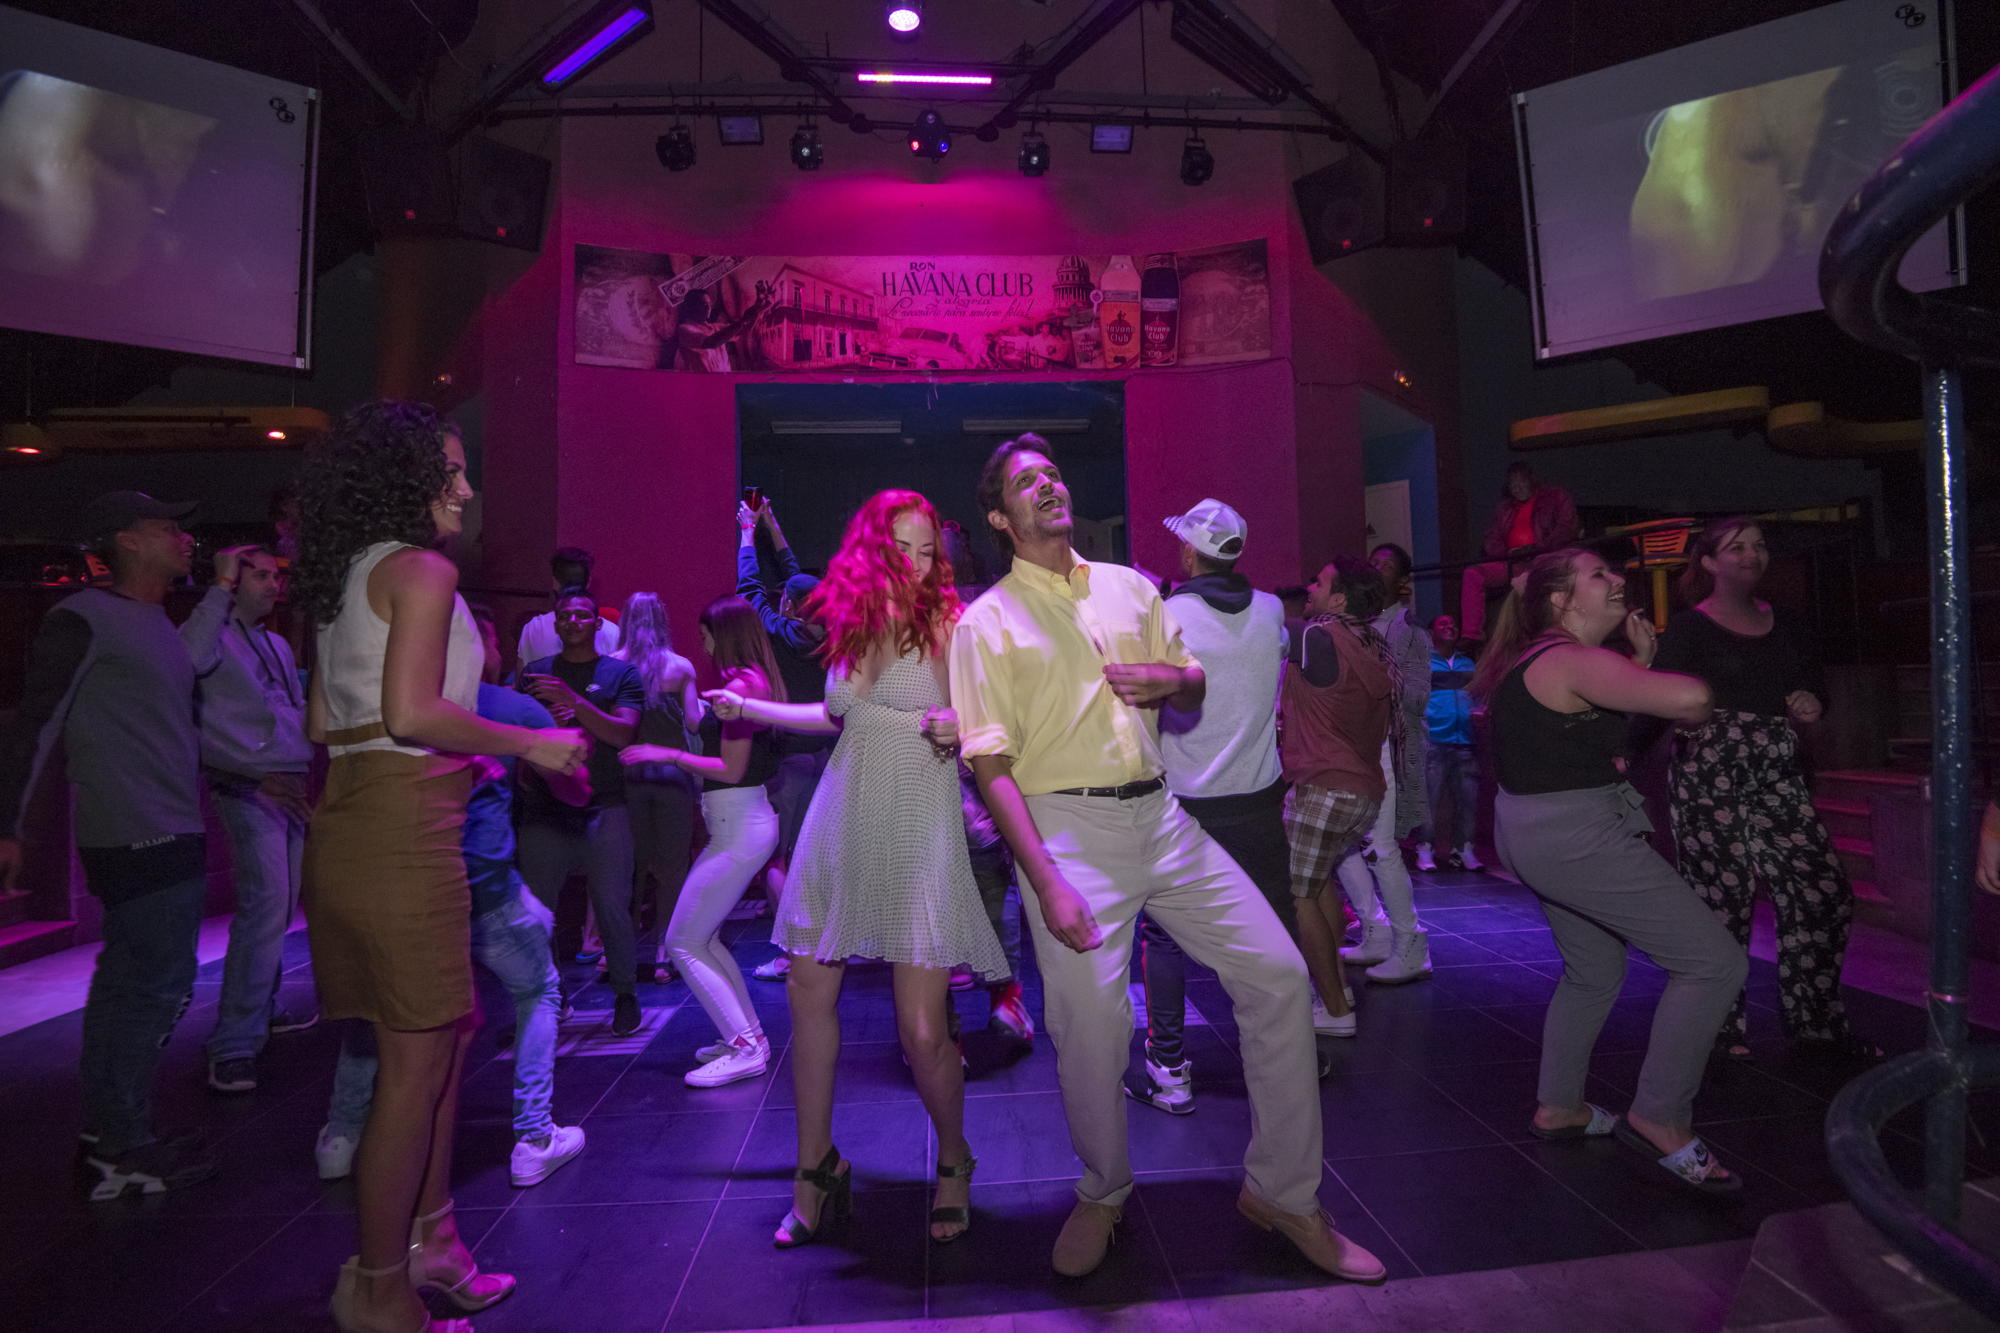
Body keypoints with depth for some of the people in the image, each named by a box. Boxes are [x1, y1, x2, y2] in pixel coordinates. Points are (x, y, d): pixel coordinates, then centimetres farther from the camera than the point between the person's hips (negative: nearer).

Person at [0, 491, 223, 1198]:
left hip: (166, 835, 9)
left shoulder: (156, 624, 17)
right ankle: (123, 1152, 9)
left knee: (127, 985, 17)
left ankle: (108, 1132, 30)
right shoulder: (83, 617, -10)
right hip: (141, 840, -9)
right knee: (155, 986, -3)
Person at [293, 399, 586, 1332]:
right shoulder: (422, 570, -11)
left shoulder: (348, 576, 16)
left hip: (350, 816, 10)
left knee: (444, 1037, 19)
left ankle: (428, 1241, 31)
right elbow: (412, 711, -22)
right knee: (416, 1060, 2)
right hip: (403, 827, -10)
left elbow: (322, 721, 18)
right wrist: (527, 743, -12)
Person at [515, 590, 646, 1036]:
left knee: (611, 904, -4)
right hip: (544, 808, 3)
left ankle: (625, 994, 11)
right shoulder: (534, 672, 14)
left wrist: (573, 700, -19)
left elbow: (623, 733, -8)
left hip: (603, 810, -2)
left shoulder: (621, 673, 5)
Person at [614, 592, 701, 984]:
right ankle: (663, 954, 6)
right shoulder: (681, 666, -2)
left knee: (630, 864, 14)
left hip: (628, 773, 2)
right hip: (672, 773, -1)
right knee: (672, 867, 6)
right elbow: (694, 721, -5)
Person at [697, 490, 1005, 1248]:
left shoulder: (948, 626, -5)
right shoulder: (850, 621, 9)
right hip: (841, 823, 5)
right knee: (808, 992, 6)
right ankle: (816, 1166, 27)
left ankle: (954, 1163, 23)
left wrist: (958, 729, -27)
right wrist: (750, 709, 29)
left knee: (923, 1029, -6)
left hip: (918, 829, -5)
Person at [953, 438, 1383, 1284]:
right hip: (1066, 825, -4)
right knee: (1090, 1029, -5)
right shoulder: (986, 622, -1)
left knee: (1278, 974, 0)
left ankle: (1282, 1192, 19)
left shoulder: (1129, 588, 13)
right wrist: (1047, 882, -17)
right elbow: (991, 764, -7)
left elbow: (1198, 693, 21)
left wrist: (1173, 678, -4)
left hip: (1160, 815, 5)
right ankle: (1102, 1195, 28)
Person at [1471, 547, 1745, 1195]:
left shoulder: (1533, 658, 12)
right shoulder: (1576, 661, -18)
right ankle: (1659, 1119, 3)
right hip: (1576, 834, -11)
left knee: (1594, 969, 25)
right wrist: (1682, 705, -7)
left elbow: (1606, 728, 18)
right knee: (1713, 961, -4)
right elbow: (1690, 697, -31)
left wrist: (1642, 660, 10)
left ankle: (1558, 1106, 35)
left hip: (1530, 833, 11)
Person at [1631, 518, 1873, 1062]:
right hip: (1710, 777, -6)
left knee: (1825, 894, 1)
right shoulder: (1689, 629, -3)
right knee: (1722, 904, -3)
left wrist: (1810, 700, 6)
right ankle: (1719, 1031, 13)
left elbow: (1811, 676, 29)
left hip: (1778, 777, 6)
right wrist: (1626, 752, -28)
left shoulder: (1779, 625, 15)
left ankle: (1817, 1024, 19)